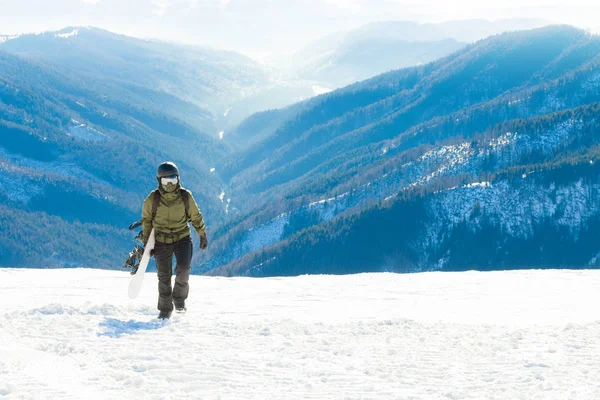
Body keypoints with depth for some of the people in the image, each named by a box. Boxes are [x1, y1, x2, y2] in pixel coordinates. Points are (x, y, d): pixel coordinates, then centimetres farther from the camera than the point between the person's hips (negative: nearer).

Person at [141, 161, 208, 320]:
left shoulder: (186, 196, -7)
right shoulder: (153, 199, -9)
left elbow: (195, 216, 6)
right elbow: (146, 219, 4)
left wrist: (202, 235, 11)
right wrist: (146, 241, 6)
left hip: (182, 238, 0)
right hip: (161, 241, 0)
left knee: (183, 269, -18)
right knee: (164, 276, 1)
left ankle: (179, 297, 10)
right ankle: (165, 309, 16)